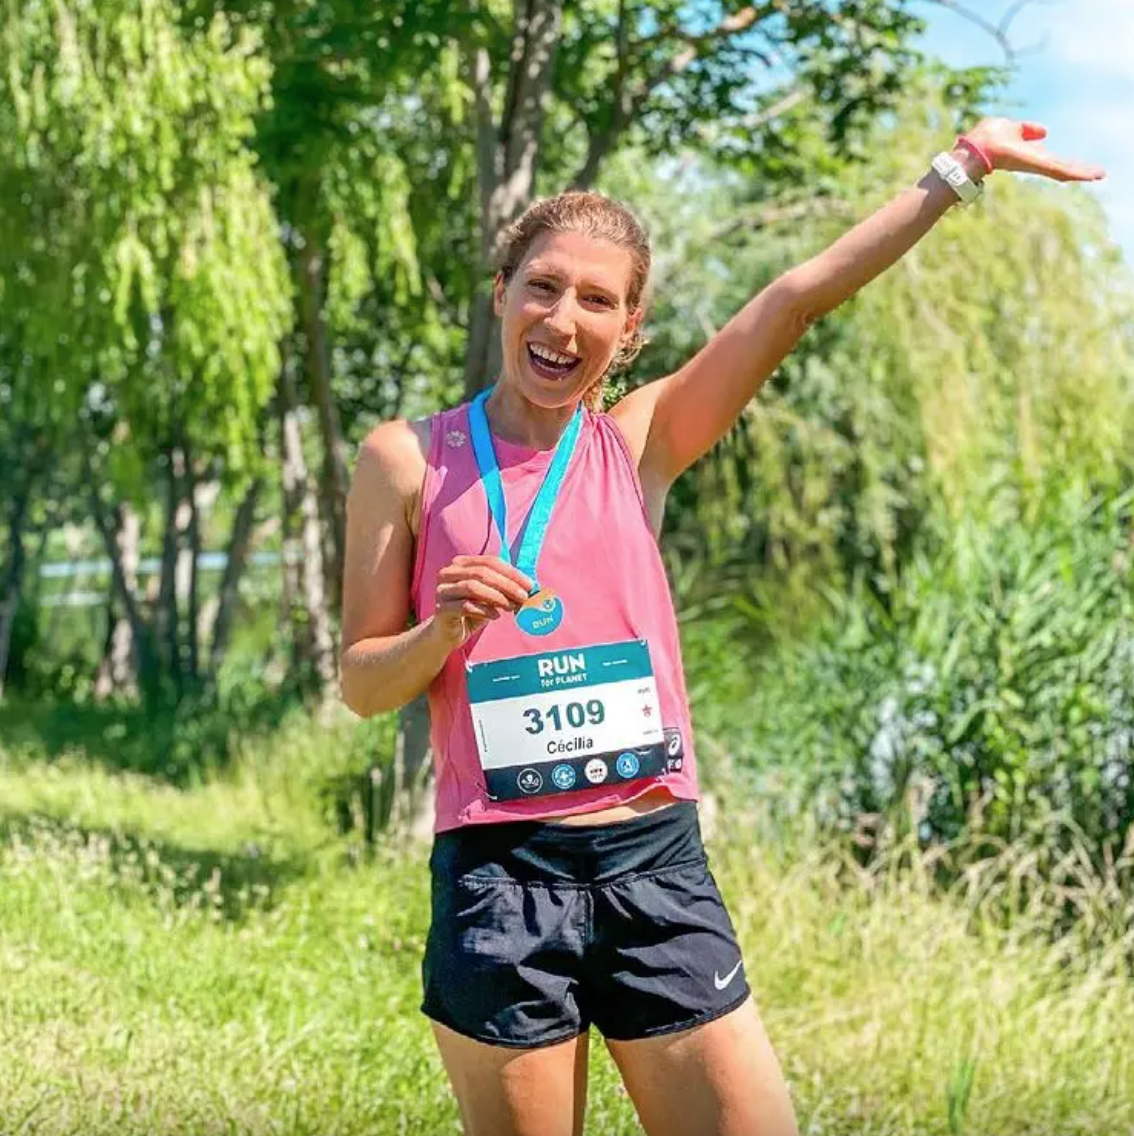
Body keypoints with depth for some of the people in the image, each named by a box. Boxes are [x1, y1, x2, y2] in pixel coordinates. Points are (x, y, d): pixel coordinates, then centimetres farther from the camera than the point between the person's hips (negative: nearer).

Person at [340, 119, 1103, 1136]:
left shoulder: (638, 448, 7)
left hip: (656, 867, 2)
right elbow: (361, 684, 4)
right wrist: (447, 628, -16)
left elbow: (794, 300, 1)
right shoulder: (408, 460, 3)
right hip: (498, 873, -2)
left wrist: (962, 165, -2)